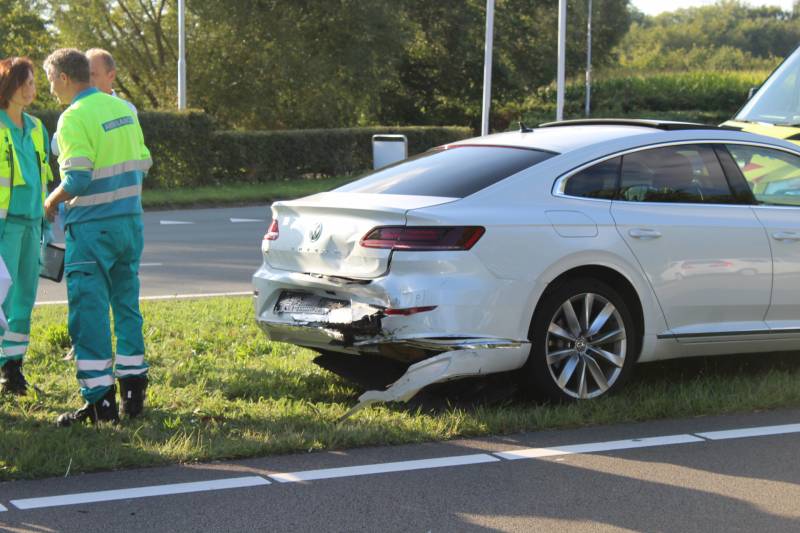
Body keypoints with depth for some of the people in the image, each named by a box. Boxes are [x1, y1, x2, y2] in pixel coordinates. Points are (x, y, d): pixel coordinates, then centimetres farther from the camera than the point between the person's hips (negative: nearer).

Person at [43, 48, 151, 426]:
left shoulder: (74, 118, -13)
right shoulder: (123, 109, 10)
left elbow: (78, 179, -20)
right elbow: (142, 164, 12)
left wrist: (52, 201, -3)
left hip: (92, 228, -7)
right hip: (130, 222, 7)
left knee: (89, 313, -2)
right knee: (127, 306, 14)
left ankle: (99, 401, -2)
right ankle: (133, 394, 18)